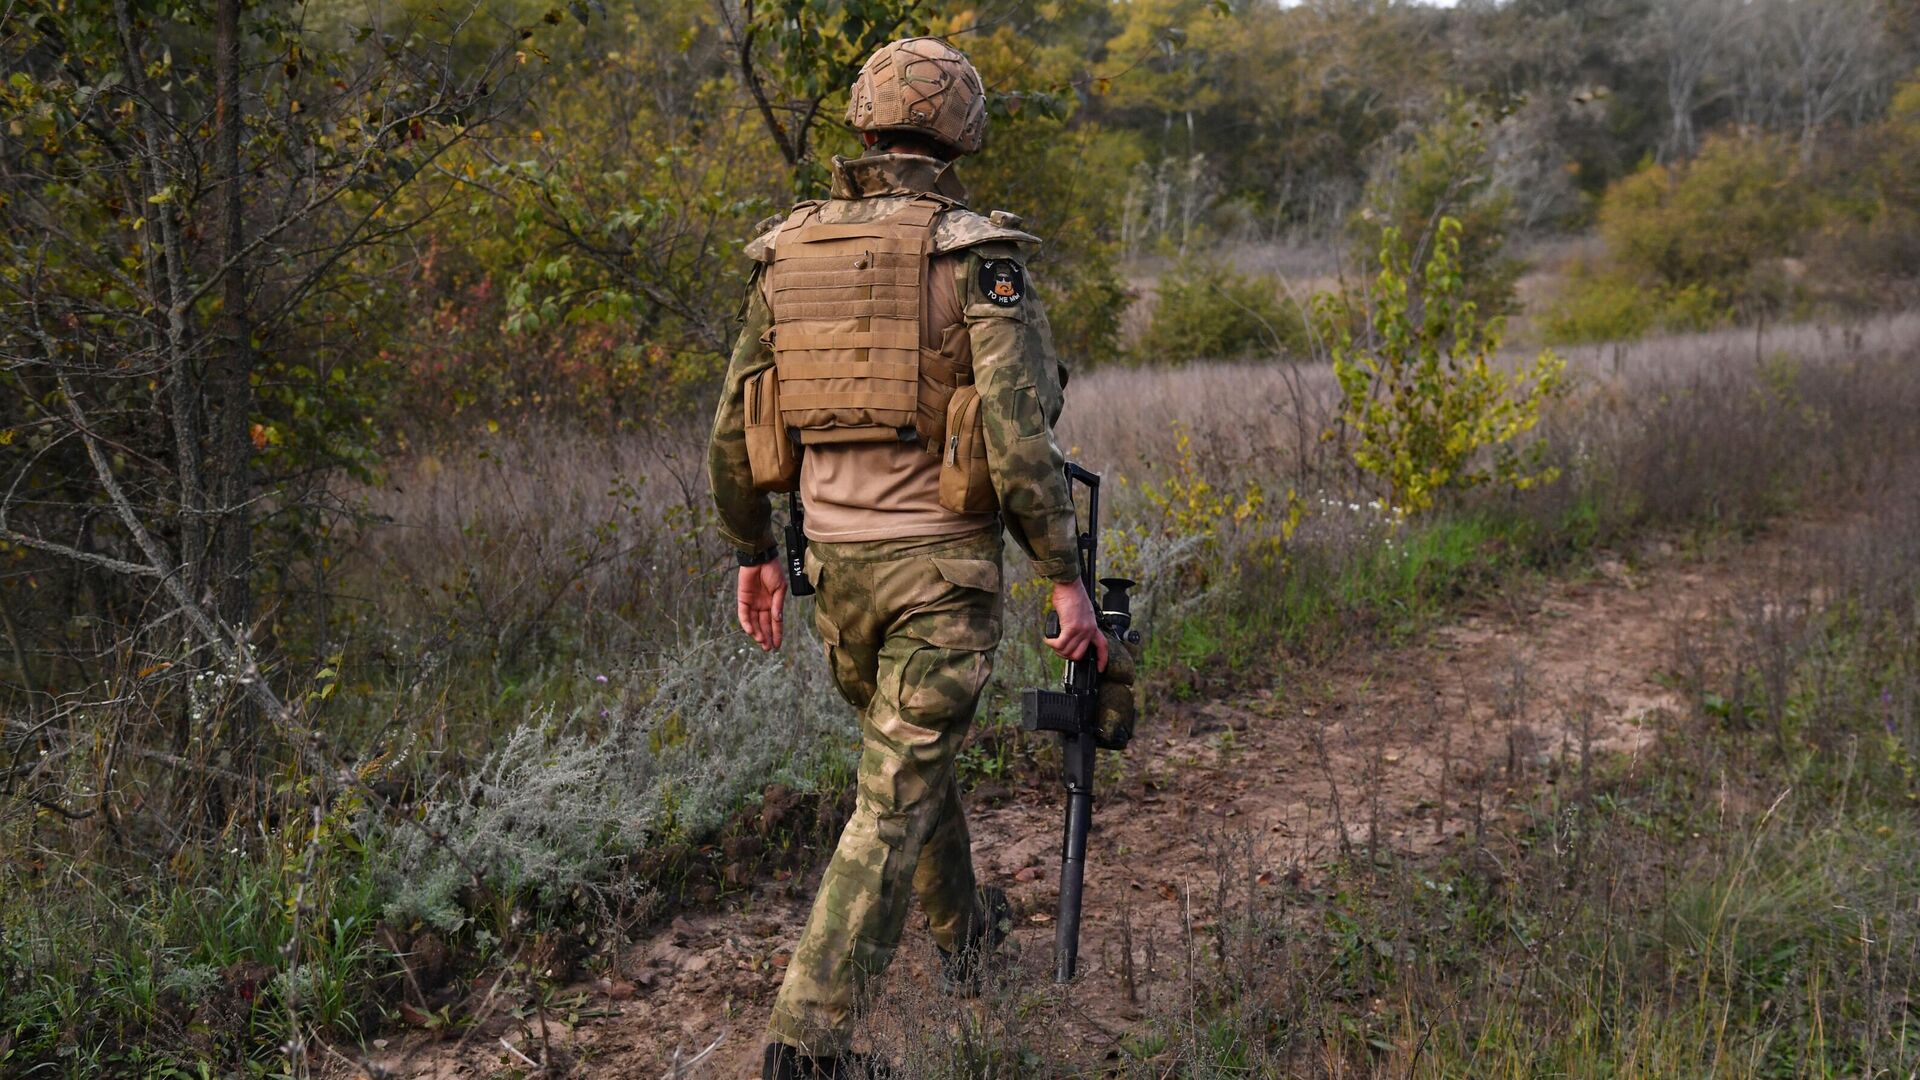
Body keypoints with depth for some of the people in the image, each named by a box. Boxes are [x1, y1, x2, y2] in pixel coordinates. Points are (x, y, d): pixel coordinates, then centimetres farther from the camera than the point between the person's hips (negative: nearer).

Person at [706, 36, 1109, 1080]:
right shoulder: (978, 258, -12)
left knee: (910, 746, 26)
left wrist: (753, 553, 19)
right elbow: (1020, 436, -20)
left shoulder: (789, 254, 4)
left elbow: (733, 432, 7)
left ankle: (962, 931, 46)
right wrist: (1067, 579, -11)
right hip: (943, 564, -5)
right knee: (897, 795, -1)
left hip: (836, 561, 6)